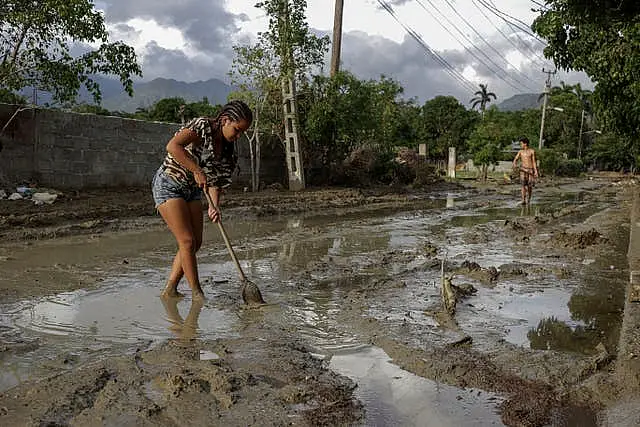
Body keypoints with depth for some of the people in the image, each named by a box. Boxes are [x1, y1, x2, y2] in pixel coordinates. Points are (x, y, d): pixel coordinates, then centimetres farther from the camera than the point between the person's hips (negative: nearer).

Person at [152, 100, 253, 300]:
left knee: (196, 242, 4)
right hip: (168, 185, -8)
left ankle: (169, 290, 14)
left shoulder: (227, 148, 2)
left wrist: (214, 206, -13)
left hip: (192, 190, 8)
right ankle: (197, 294, -2)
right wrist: (197, 171, -35)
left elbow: (217, 178, 3)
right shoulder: (202, 126, -20)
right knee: (187, 240, -11)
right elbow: (172, 146, -35)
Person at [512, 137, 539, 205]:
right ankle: (523, 200, -15)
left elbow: (534, 162, -1)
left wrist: (536, 171, -8)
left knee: (530, 185, 4)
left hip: (531, 170, -1)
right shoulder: (520, 151, 6)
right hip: (523, 169, 1)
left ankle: (528, 198, 26)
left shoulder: (532, 151, -1)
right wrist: (514, 164, -23)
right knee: (523, 184, -13)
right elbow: (515, 159, 0)